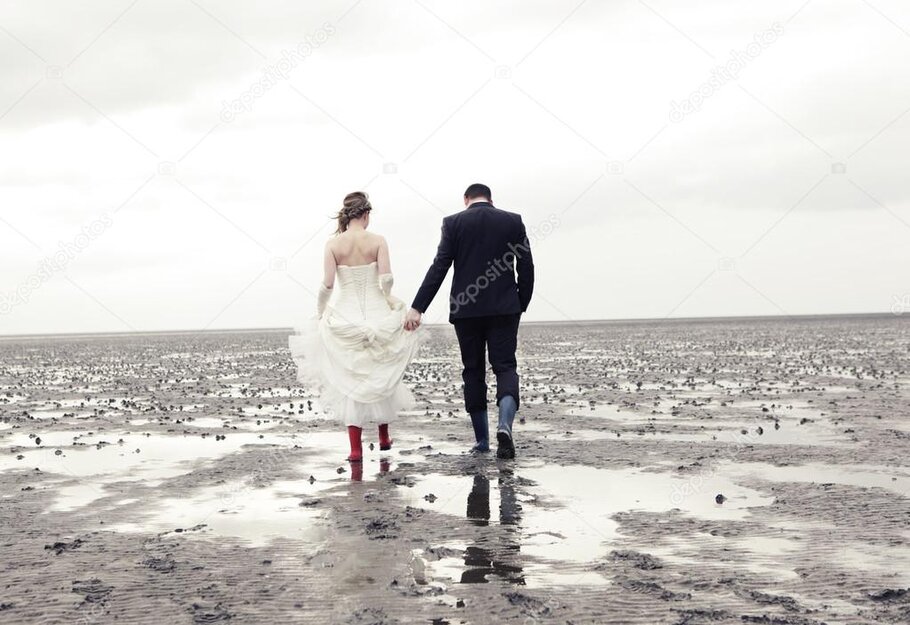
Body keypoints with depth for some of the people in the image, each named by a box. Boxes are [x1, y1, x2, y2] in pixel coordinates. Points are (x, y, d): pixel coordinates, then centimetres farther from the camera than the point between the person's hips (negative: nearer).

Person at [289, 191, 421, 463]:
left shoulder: (334, 244, -5)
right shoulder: (377, 241, -6)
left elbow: (327, 284, -8)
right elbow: (387, 279, -11)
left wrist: (320, 311, 9)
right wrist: (385, 298, 10)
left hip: (345, 317, 0)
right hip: (377, 315, 0)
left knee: (350, 381, 7)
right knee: (381, 376, 18)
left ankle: (356, 448, 5)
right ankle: (384, 437, 31)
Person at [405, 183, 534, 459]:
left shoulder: (453, 223, 1)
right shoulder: (513, 221, 4)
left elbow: (439, 268, -6)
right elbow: (526, 268, 3)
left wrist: (417, 308, -6)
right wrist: (520, 306, 13)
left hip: (466, 310, 0)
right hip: (504, 309, 0)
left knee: (473, 372, 10)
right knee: (505, 367, 2)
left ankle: (482, 439, 13)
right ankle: (505, 424, -24)